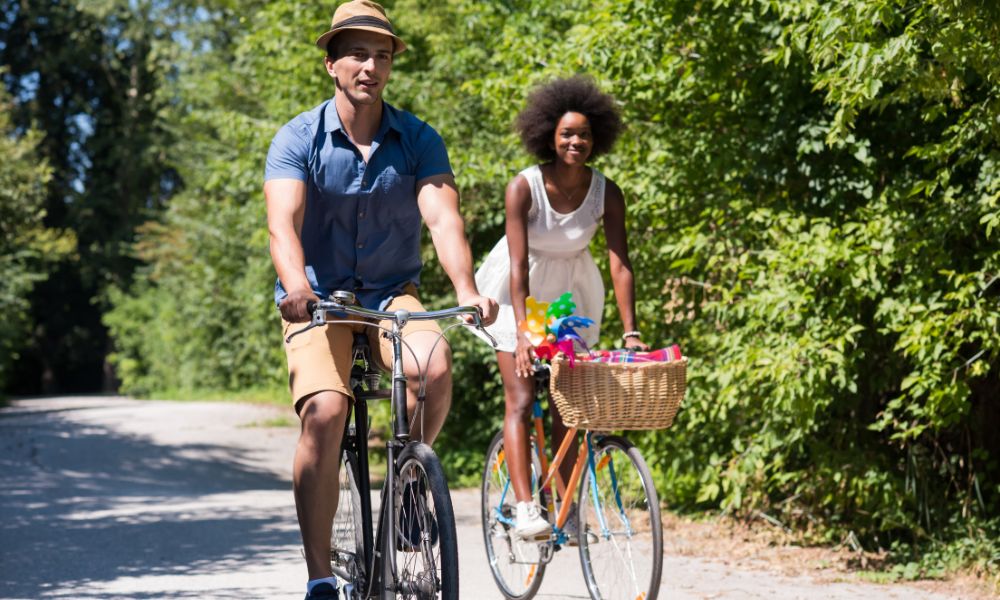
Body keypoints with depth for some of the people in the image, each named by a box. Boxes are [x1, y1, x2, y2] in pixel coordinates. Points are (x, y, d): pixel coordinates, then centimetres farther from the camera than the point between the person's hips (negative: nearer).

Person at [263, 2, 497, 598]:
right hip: (319, 298, -1)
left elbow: (443, 216, -17)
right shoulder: (299, 139, -7)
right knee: (325, 413, -24)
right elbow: (284, 221, -22)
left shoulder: (419, 140, -3)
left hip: (393, 292, 2)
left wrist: (467, 289, -35)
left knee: (436, 368, -29)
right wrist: (295, 285, -43)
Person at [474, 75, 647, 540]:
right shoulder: (524, 187, -25)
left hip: (569, 292, 3)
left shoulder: (606, 193, -17)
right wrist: (523, 330, -38)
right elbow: (519, 266, -29)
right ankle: (525, 507, -20)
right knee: (521, 399, -12)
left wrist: (630, 332, -28)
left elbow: (620, 264, -20)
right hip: (519, 293, -3)